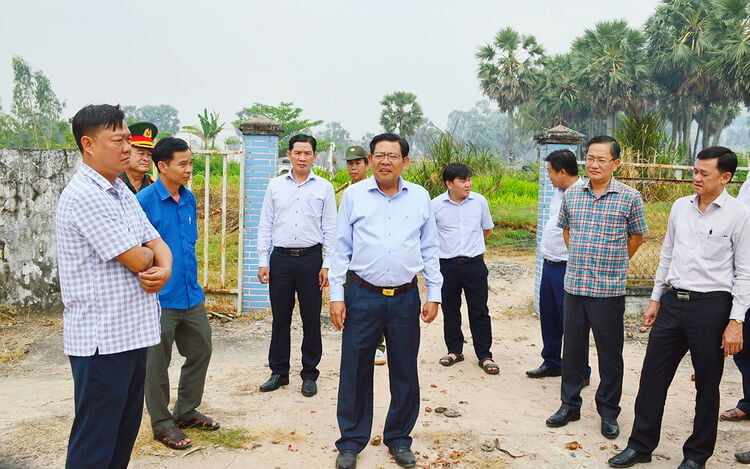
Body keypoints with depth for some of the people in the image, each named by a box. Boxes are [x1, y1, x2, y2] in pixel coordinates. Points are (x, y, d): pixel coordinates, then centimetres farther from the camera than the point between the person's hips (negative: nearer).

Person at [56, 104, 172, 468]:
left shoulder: (122, 193, 12)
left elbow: (158, 245, 10)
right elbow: (136, 259, -20)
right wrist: (149, 253, 3)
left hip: (133, 332, 9)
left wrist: (164, 270, -12)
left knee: (126, 432, 19)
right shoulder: (83, 196, -17)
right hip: (102, 339, -9)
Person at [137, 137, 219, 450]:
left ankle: (186, 411, 35)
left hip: (191, 294, 7)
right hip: (160, 297, -7)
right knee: (157, 363, 8)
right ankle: (162, 424, 25)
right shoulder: (144, 201, -15)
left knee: (200, 351, 17)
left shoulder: (189, 199, 6)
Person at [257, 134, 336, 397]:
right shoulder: (275, 186, 7)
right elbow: (265, 226, 8)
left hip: (310, 259, -1)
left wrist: (327, 264, -3)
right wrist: (263, 262, 3)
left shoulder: (324, 188, 3)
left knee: (311, 319, 5)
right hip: (280, 258, 1)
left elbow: (330, 229, 3)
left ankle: (309, 374, 17)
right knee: (280, 318, 9)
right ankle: (279, 372, 22)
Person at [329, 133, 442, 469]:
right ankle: (351, 442, 23)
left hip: (405, 298, 2)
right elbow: (341, 249, 3)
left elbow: (429, 249, 9)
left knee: (405, 373, 11)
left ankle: (399, 439, 29)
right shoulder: (354, 195, 1)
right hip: (363, 296, -1)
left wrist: (434, 295, 6)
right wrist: (336, 296, -2)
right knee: (355, 372, 6)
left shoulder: (420, 197, 5)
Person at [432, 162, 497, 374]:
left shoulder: (480, 201, 0)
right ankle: (454, 350, 27)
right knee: (450, 310, 11)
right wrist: (447, 245, 8)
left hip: (474, 263, 0)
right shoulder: (436, 205, -4)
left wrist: (471, 243, 11)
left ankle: (484, 356, 14)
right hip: (447, 265, 0)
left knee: (479, 311, 4)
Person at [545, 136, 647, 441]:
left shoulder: (629, 197, -5)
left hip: (609, 289, -3)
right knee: (572, 348, 13)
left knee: (610, 353, 8)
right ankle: (569, 404, 28)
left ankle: (608, 412, 23)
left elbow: (636, 236, 8)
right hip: (574, 286, 3)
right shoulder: (571, 195, 4)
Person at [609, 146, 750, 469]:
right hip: (673, 301, 5)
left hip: (711, 306, -5)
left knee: (707, 384, 9)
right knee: (653, 376, 8)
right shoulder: (681, 206, 7)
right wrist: (656, 299, 14)